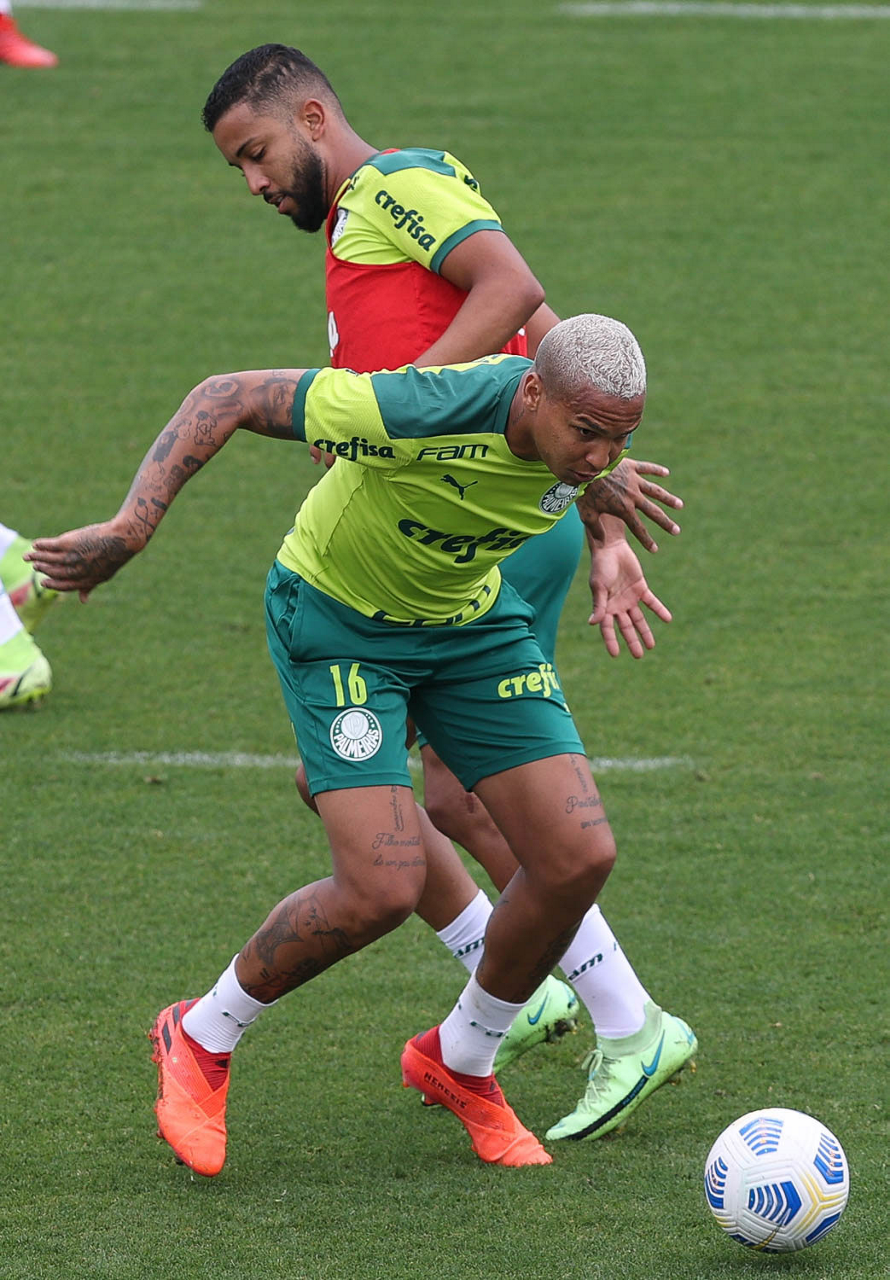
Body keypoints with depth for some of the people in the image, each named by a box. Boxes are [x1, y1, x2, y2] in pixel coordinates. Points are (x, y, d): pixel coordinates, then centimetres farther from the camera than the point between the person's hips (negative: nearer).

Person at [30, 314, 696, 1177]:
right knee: (384, 888, -19)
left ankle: (460, 1060, 19)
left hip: (471, 622, 6)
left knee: (579, 857, -7)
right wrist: (131, 526, -37)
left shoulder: (594, 426, -18)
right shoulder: (425, 411, -37)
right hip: (338, 623, -6)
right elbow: (228, 397, -30)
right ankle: (201, 1041, 8)